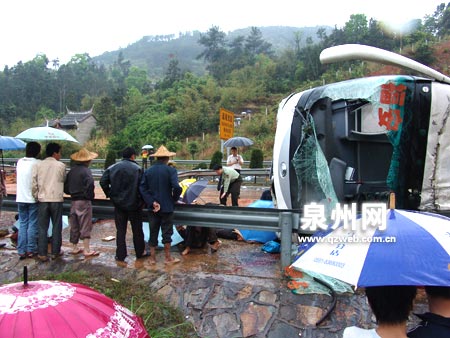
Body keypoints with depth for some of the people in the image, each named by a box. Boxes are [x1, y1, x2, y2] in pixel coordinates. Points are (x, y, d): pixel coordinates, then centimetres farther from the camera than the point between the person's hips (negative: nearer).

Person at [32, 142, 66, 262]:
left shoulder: (38, 165, 0)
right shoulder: (61, 166, -5)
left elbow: (34, 184, -3)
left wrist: (36, 196, 9)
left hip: (43, 199, 2)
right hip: (56, 199, -2)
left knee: (42, 228, 8)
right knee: (56, 227, 9)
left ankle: (42, 253, 9)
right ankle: (55, 252, 16)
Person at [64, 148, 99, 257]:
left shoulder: (72, 171, 8)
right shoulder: (86, 171, -14)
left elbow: (66, 187, 10)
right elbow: (90, 186, -24)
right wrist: (90, 197, -8)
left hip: (74, 201, 7)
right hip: (84, 202, -7)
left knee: (74, 226, 15)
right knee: (85, 226, 0)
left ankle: (74, 248, 26)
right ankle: (87, 250, 4)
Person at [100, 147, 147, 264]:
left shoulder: (112, 168, 1)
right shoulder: (137, 168, -11)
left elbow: (103, 182, -5)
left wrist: (110, 194, 4)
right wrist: (141, 199, -2)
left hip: (118, 203, 3)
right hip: (134, 204, -3)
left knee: (120, 230, 10)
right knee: (137, 230, 13)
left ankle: (120, 256, 12)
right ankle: (140, 253, 25)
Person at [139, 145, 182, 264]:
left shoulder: (148, 171, 2)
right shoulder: (170, 170, -11)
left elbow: (142, 188, -7)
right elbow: (177, 187, -22)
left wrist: (152, 202, -9)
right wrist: (174, 199, -4)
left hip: (153, 207, 4)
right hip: (167, 207, -3)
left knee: (153, 232, 13)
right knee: (167, 232, 7)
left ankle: (152, 257, 20)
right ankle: (168, 257, 16)